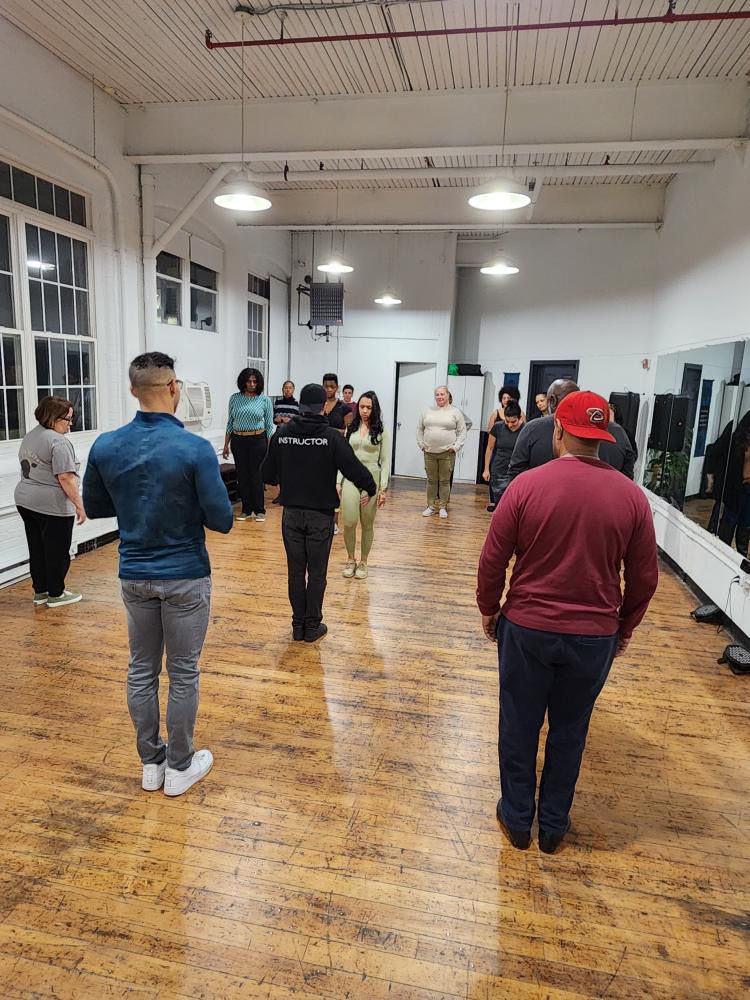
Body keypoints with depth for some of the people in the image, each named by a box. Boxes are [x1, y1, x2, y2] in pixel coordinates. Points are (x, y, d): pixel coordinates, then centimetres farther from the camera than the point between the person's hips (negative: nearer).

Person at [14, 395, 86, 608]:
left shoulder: (30, 436, 14)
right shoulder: (58, 441, -16)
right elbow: (65, 478, -21)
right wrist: (79, 505, -17)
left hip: (25, 500, 9)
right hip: (52, 505, -9)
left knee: (37, 549, 15)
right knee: (57, 551, 3)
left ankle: (40, 592, 24)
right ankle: (56, 595, 13)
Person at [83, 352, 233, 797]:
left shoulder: (105, 446, -5)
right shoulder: (195, 448, -20)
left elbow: (95, 506, 8)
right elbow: (222, 521, -17)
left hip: (134, 575, 5)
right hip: (185, 576, -4)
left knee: (141, 669, 17)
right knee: (183, 673, 10)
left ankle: (151, 762, 32)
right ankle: (180, 767, 26)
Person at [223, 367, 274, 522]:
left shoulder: (264, 399, 0)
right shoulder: (234, 398, 6)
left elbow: (269, 424, 3)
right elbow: (230, 422, 11)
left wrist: (270, 446, -2)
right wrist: (226, 445, 8)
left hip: (258, 440, -2)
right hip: (238, 440, 3)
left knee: (256, 475, -1)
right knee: (242, 475, 6)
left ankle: (259, 510, 11)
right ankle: (246, 509, 17)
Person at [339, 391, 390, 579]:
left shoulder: (381, 431, -1)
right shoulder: (350, 428, 8)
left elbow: (385, 461, -2)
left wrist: (383, 488, -8)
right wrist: (338, 481, 3)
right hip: (350, 478, 2)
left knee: (367, 524, 6)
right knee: (349, 522, -6)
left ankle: (363, 562, 22)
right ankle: (350, 560, 16)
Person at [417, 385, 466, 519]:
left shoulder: (455, 412, 1)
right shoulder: (427, 411, 8)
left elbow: (462, 431, 2)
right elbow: (419, 429, 14)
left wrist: (456, 447, -6)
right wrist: (421, 444, 5)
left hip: (447, 453, -2)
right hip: (429, 452, 2)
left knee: (445, 481, 4)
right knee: (431, 480, 9)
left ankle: (443, 507, 15)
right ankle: (431, 506, 18)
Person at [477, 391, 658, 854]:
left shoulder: (526, 485, -14)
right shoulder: (632, 496, -7)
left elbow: (492, 561, -8)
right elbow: (645, 578, 1)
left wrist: (489, 610, 8)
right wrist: (624, 628, 16)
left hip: (526, 628, -2)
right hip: (595, 636, 2)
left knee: (519, 728, 17)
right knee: (569, 733, 20)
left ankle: (517, 819, 34)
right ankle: (554, 827, 36)